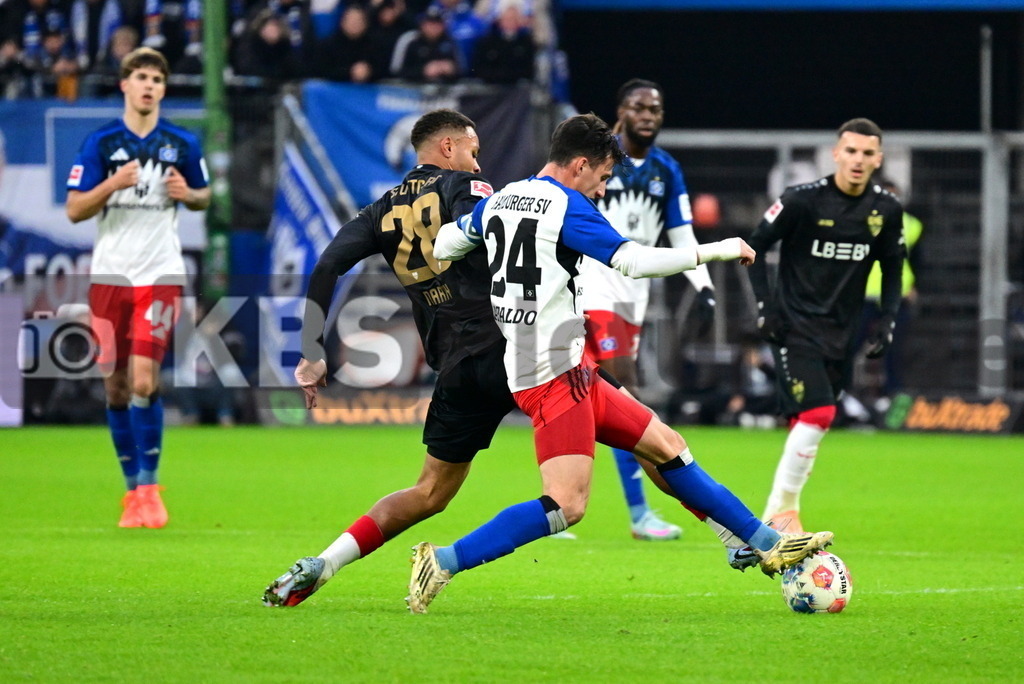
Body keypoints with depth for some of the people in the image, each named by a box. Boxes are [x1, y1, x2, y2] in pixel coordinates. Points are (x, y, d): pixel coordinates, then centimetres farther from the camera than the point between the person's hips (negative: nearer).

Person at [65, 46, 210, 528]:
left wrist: (187, 194, -8)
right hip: (110, 272, 1)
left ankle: (148, 486, -7)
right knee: (116, 385, 4)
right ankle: (132, 487, 16)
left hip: (160, 273, -1)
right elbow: (74, 209, -1)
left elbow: (204, 196, 16)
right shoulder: (100, 143, 0)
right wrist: (112, 185, -18)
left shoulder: (181, 144, 3)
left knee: (144, 379, -15)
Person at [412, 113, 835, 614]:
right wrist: (717, 250, -8)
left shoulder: (497, 202, 13)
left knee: (664, 445, 14)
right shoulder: (566, 206, -12)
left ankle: (766, 544, 19)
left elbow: (442, 244, 23)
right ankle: (445, 562, -18)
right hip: (554, 372, -10)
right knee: (566, 504, -17)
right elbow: (635, 261, -18)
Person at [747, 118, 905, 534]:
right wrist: (765, 304, -9)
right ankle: (781, 508, -9)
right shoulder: (802, 201, -12)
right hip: (795, 327, -5)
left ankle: (782, 513, 18)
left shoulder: (886, 210, 2)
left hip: (841, 335, 5)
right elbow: (753, 247, -3)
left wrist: (887, 323, 6)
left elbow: (892, 270, 16)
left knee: (811, 425, 5)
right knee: (817, 414, -19)